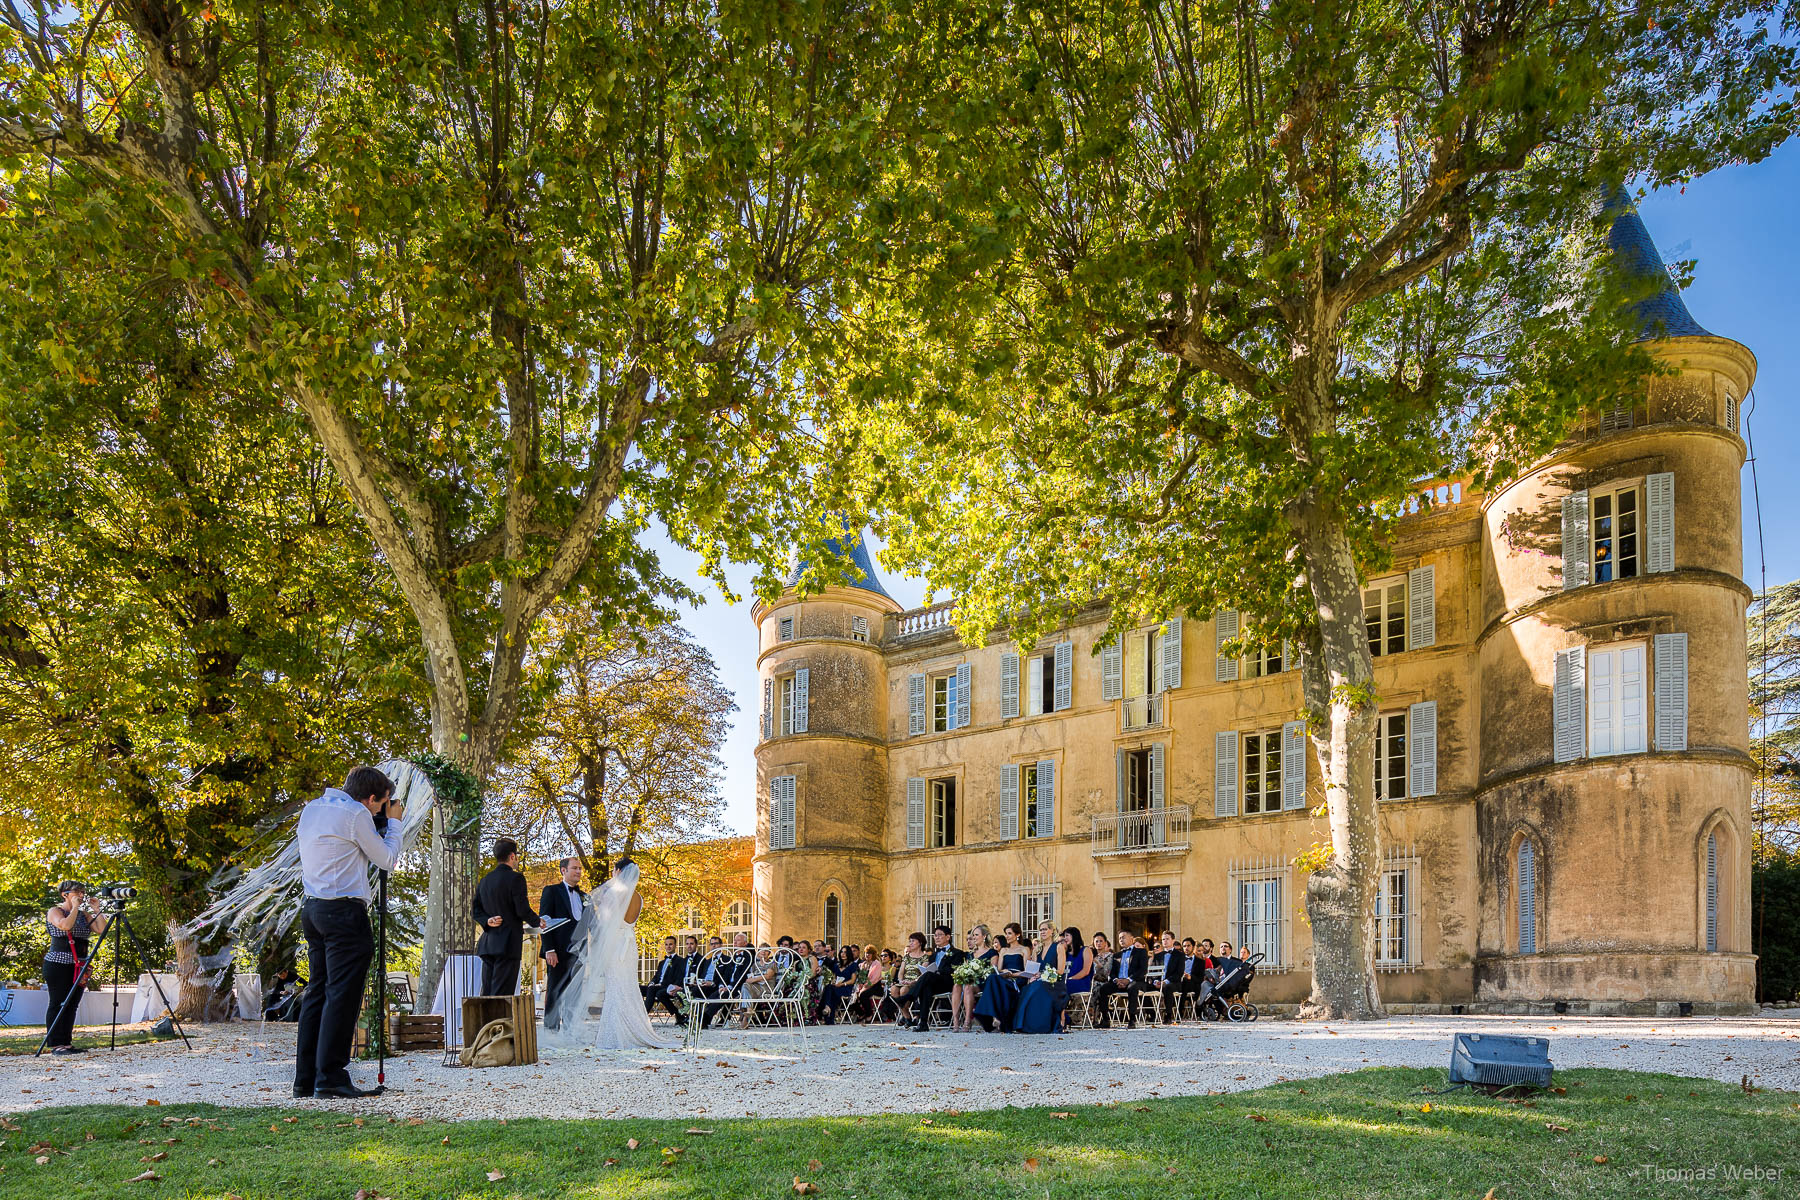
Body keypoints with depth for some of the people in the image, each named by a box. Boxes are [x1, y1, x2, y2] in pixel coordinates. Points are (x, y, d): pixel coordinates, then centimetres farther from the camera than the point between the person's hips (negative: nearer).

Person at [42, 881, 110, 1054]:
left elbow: (101, 931, 7)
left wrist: (96, 910, 3)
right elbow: (65, 925, -21)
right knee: (58, 1004, -5)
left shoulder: (84, 914, 16)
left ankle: (67, 1043, 8)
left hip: (78, 966, 6)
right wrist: (75, 908, -10)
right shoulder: (55, 911, 0)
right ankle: (55, 1045, -4)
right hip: (58, 963, -6)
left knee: (72, 1004, 5)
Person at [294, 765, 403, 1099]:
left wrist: (381, 823, 21)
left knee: (317, 993, 12)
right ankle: (330, 1079, -7)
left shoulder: (311, 808, 14)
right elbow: (386, 860, -2)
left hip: (313, 909, 9)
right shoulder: (355, 814, -10)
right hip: (343, 912, -9)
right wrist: (393, 822, 11)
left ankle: (306, 1078, 13)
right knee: (341, 996, -6)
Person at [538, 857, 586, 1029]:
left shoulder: (583, 896, 18)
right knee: (555, 993, -3)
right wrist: (549, 950, -15)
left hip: (577, 953, 6)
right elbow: (544, 921, -7)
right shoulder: (551, 891, 0)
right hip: (558, 953, -6)